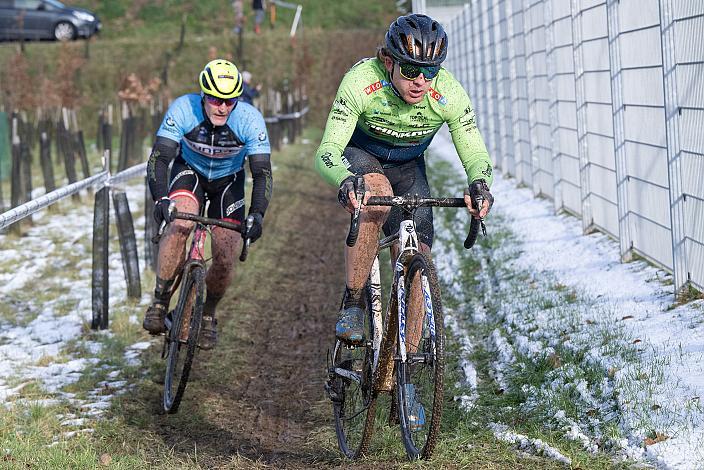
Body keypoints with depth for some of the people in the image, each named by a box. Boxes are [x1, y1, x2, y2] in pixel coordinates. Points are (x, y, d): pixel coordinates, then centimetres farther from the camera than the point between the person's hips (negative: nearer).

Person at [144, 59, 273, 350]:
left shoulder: (250, 119, -29)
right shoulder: (183, 110, -29)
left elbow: (262, 173, -27)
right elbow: (158, 158, -30)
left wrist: (257, 214, -42)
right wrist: (160, 199, -46)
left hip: (228, 180, 1)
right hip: (189, 171, -1)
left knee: (226, 258, -11)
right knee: (181, 220, -33)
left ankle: (207, 314, 18)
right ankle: (160, 302, -20)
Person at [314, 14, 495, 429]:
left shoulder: (450, 95, -27)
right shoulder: (361, 81, -33)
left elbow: (475, 154, -23)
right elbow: (327, 151, -36)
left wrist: (480, 184, -46)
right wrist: (346, 181, -57)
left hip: (407, 167, 2)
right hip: (359, 157, -2)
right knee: (376, 196, -38)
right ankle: (352, 305, -22)